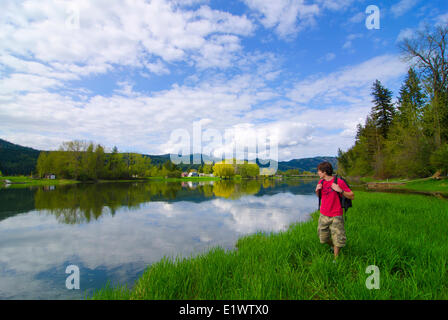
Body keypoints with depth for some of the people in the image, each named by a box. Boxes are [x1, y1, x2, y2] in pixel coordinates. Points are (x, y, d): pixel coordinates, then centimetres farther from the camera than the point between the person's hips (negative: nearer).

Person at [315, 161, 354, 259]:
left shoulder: (339, 182, -14)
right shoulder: (321, 182, 3)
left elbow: (352, 196, -11)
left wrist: (340, 190, -25)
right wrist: (317, 190, -3)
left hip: (336, 216, -5)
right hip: (323, 215, 5)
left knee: (337, 240, 2)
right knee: (323, 238, 15)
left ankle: (336, 259, 21)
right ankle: (333, 247, 43)